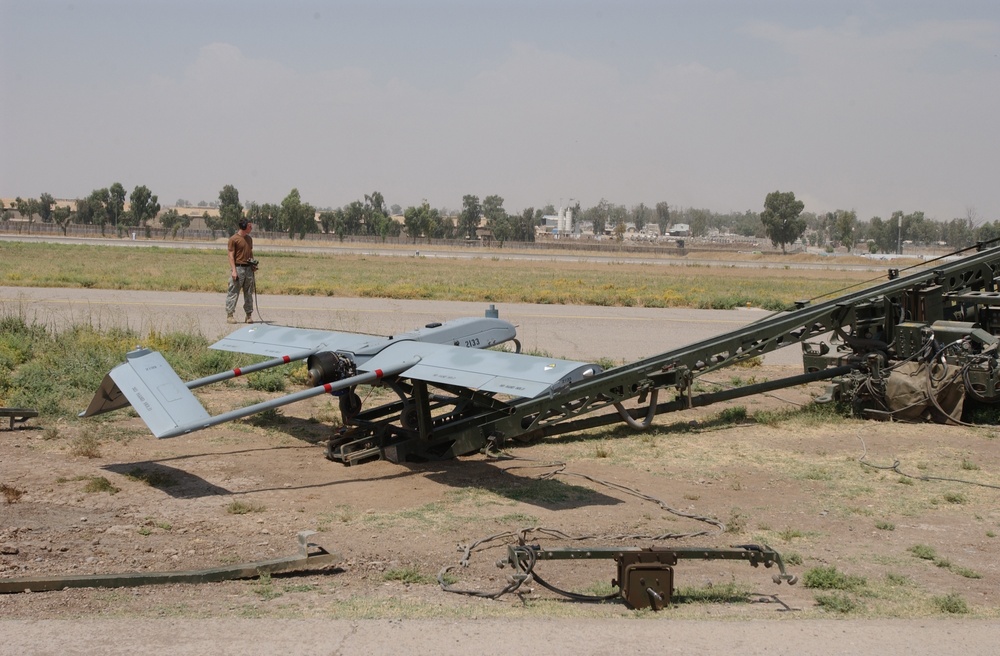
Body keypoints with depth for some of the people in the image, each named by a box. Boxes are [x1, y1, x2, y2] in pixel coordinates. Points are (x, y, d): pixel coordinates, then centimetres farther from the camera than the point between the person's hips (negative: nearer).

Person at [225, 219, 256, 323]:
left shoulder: (249, 239, 14)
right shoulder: (234, 239, -7)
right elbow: (231, 255, -9)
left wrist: (253, 264, 8)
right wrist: (233, 270, -16)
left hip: (248, 268, 7)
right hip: (238, 267, -7)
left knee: (249, 293, 8)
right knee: (233, 292, -3)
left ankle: (249, 315, 13)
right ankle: (229, 315, 0)